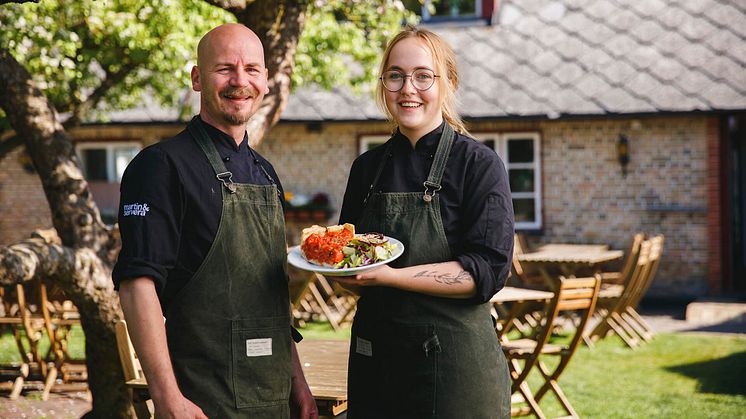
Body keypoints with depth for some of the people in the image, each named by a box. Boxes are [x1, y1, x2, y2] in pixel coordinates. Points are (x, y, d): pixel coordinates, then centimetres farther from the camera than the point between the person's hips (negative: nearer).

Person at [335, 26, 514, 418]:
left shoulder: (479, 164, -7)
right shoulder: (367, 168, 8)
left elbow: (488, 271, -16)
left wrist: (389, 275, -24)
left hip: (455, 360, -5)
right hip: (374, 354, 5)